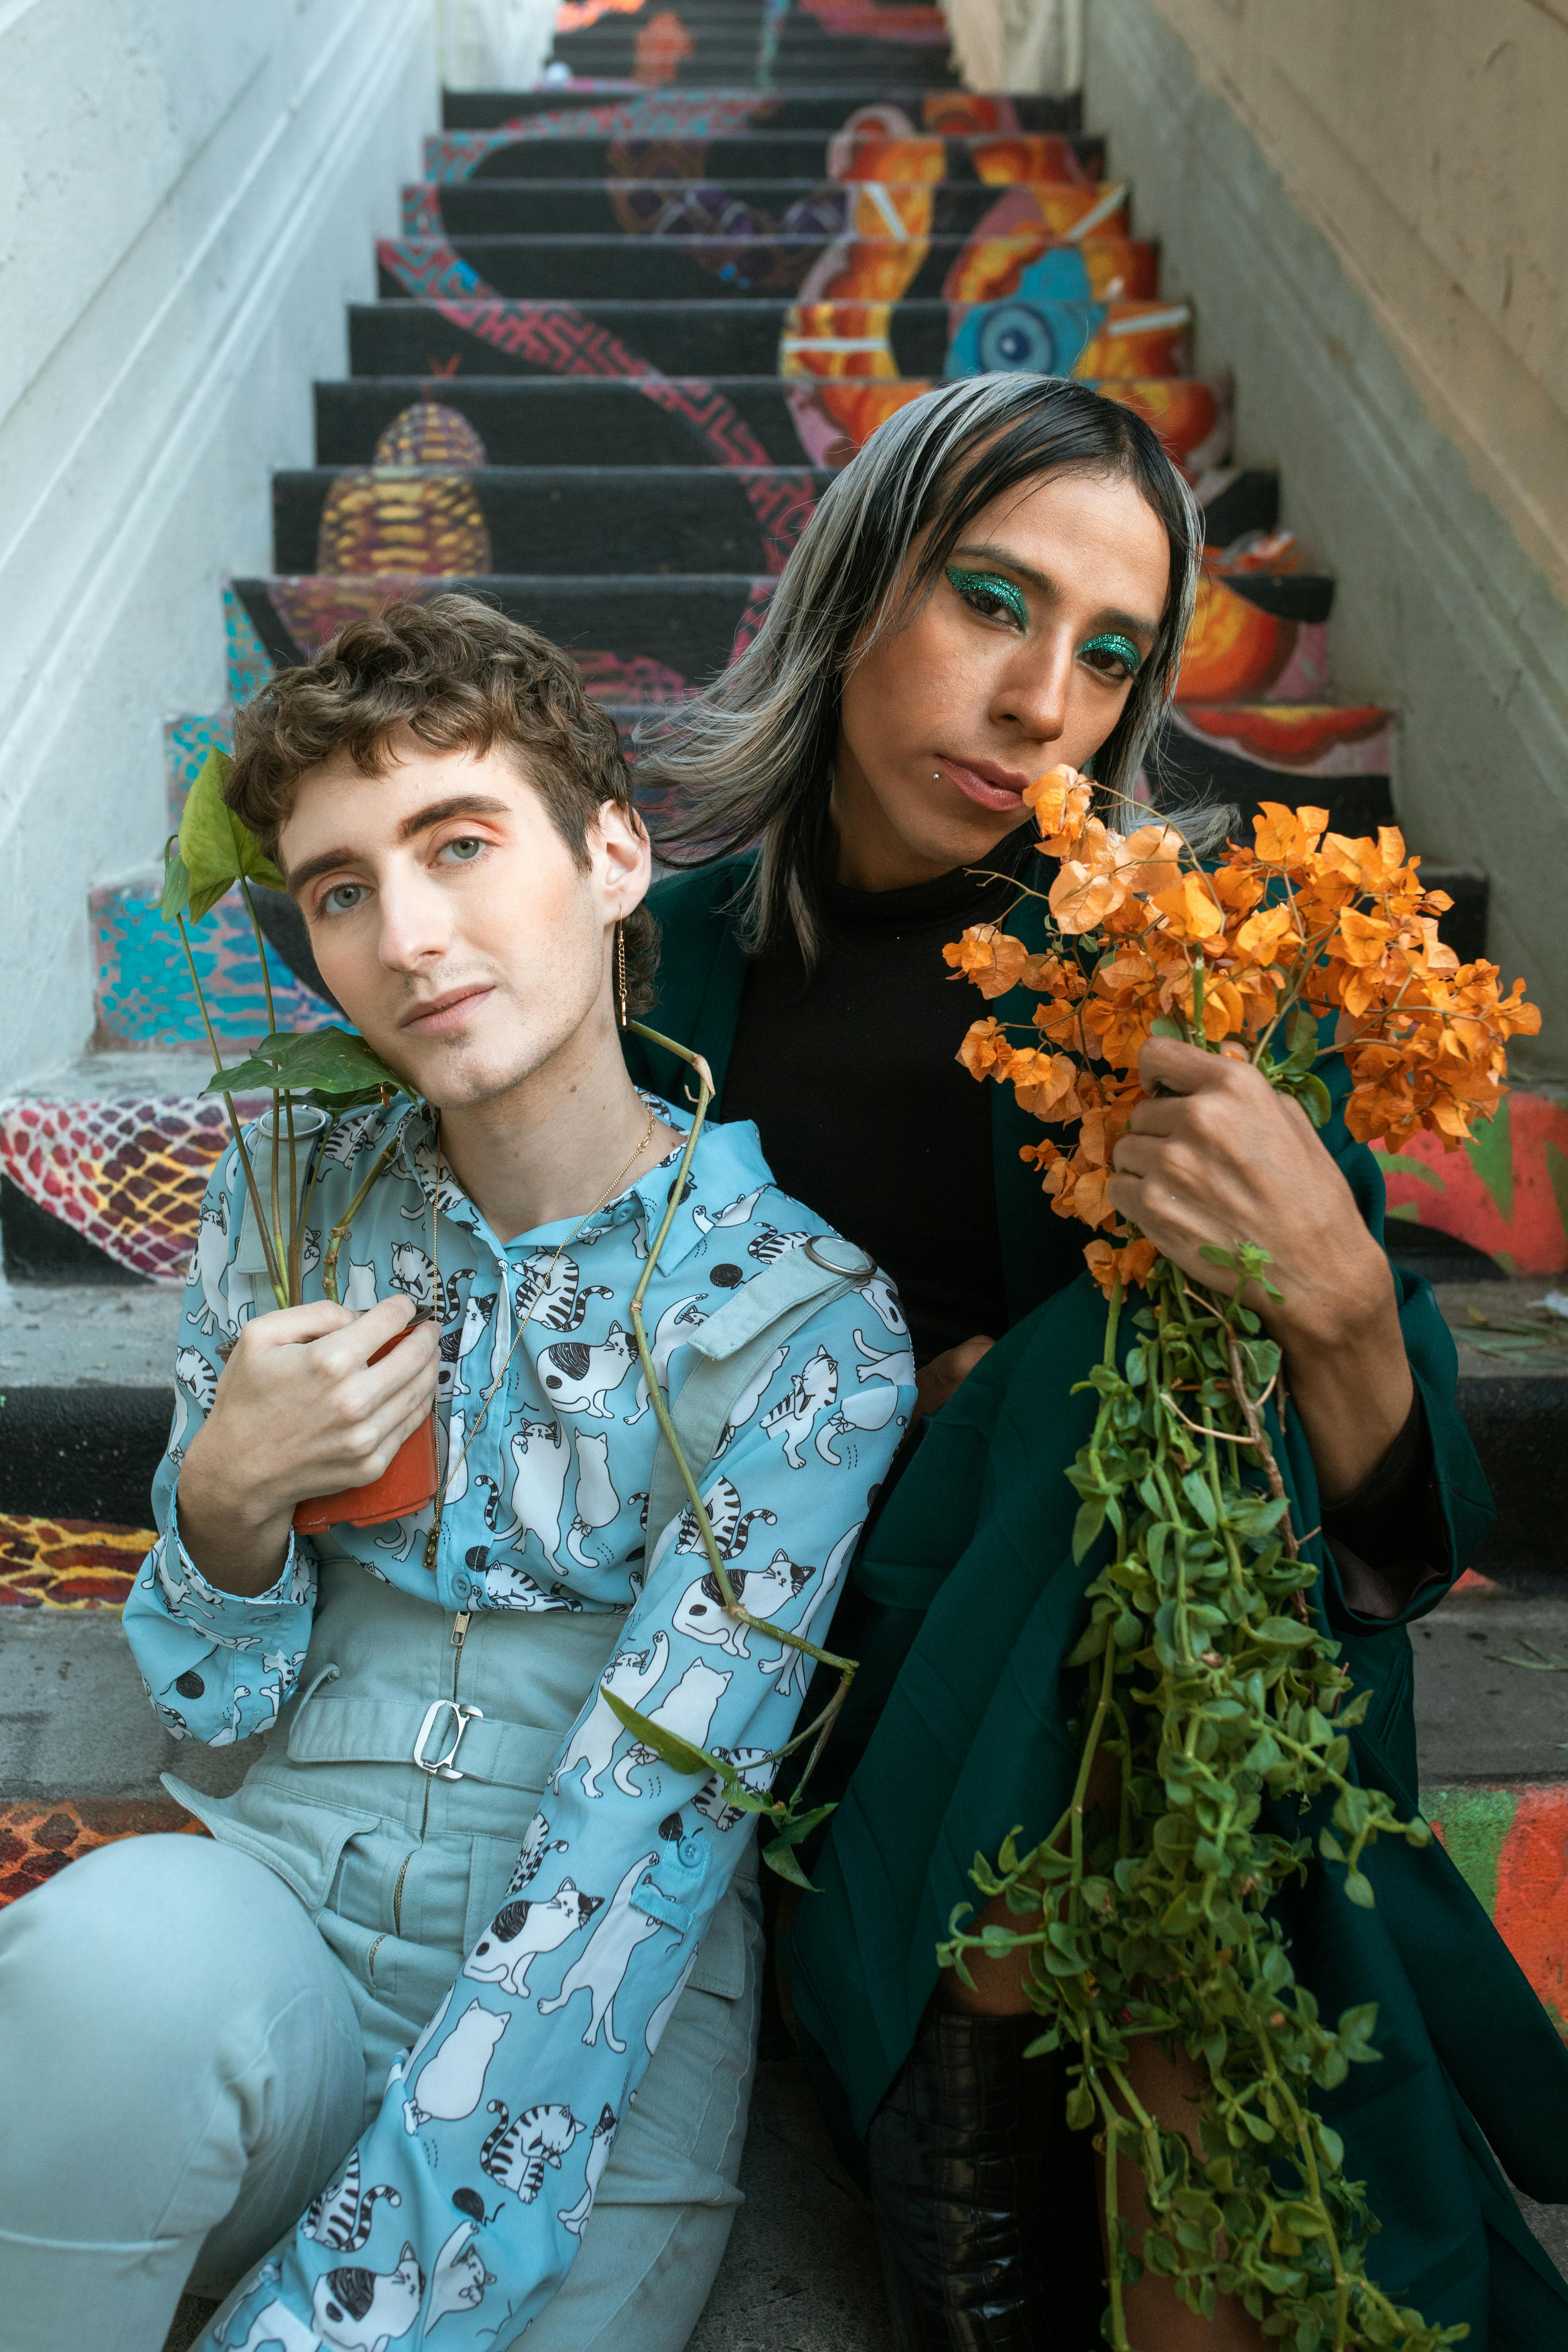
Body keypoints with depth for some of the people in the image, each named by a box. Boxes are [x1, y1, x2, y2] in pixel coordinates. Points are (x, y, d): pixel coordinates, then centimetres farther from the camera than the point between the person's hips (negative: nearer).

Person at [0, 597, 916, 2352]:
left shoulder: (798, 1319, -11)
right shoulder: (287, 1209, 2)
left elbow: (636, 1856, -16)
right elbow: (219, 1707, 8)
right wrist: (223, 1504, -13)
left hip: (595, 2031, -2)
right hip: (276, 1927, 3)